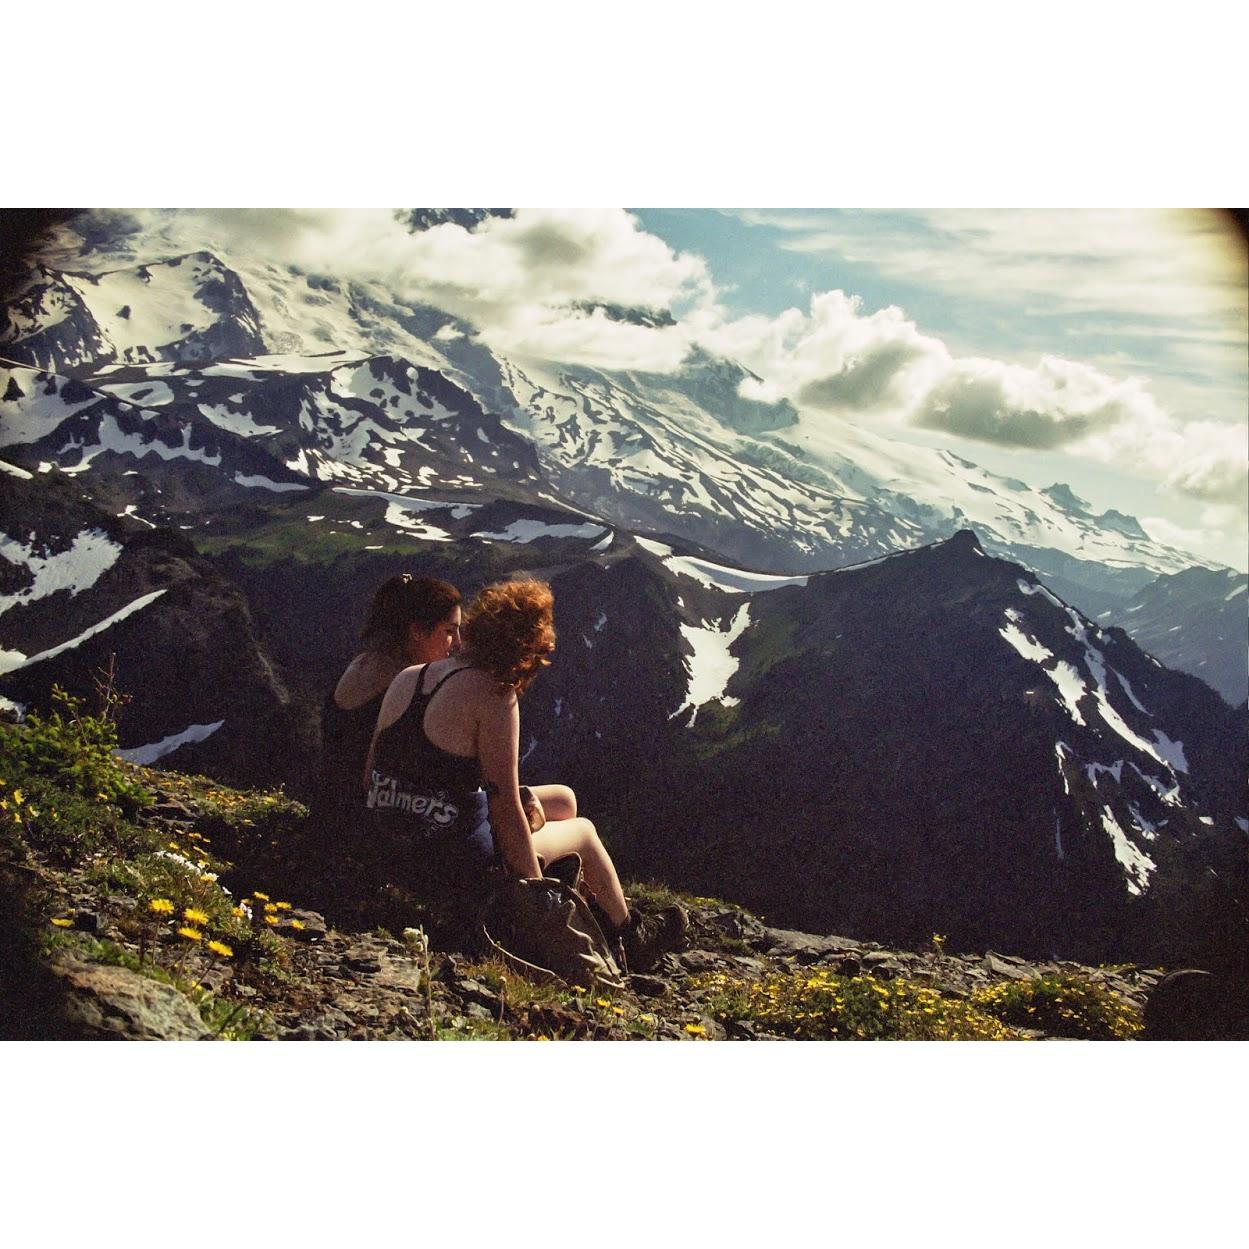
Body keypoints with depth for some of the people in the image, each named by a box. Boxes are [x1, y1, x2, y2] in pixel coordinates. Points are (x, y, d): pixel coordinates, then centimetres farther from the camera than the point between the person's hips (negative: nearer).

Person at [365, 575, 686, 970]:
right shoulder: (494, 694, -20)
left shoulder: (405, 678, 2)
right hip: (462, 867, -7)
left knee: (563, 800, 26)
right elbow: (506, 806, -18)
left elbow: (372, 775, 6)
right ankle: (630, 936, 44)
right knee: (583, 830, 21)